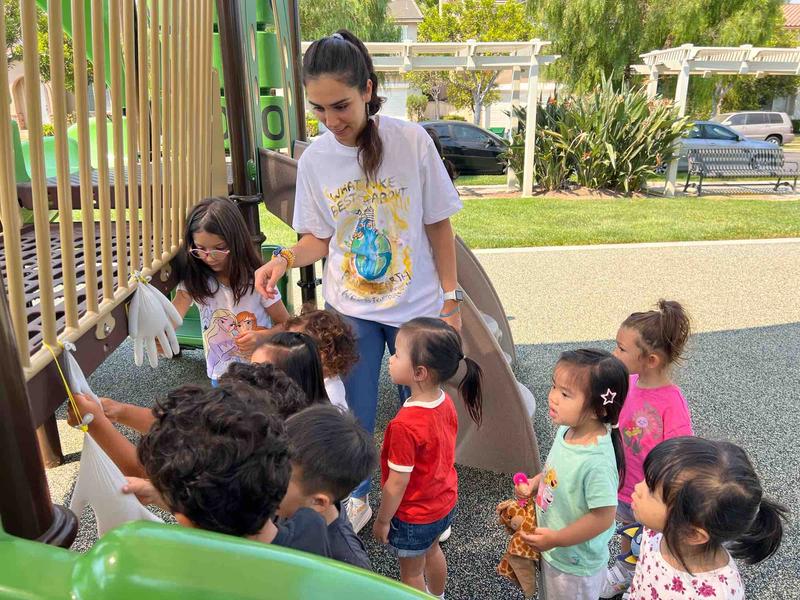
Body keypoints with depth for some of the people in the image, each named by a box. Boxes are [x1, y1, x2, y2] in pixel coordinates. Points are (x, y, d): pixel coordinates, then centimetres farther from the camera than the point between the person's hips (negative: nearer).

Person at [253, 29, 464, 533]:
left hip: (417, 306, -1)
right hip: (350, 309, 2)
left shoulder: (412, 141, -14)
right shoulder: (315, 159, -7)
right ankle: (357, 499, 40)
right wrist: (286, 258, -18)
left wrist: (451, 299, -3)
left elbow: (438, 226, -5)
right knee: (355, 415, 13)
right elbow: (318, 238, 3)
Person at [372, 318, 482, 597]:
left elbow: (397, 483, -26)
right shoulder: (445, 402, -14)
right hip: (445, 501, 8)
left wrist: (382, 520, -11)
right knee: (432, 550, 33)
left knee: (411, 571, 20)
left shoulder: (405, 425, -37)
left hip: (414, 516, -7)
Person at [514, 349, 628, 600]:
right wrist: (534, 483, -6)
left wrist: (556, 539, -22)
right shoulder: (567, 429, -13)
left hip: (575, 562, -7)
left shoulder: (598, 461, -38)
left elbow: (603, 517, -29)